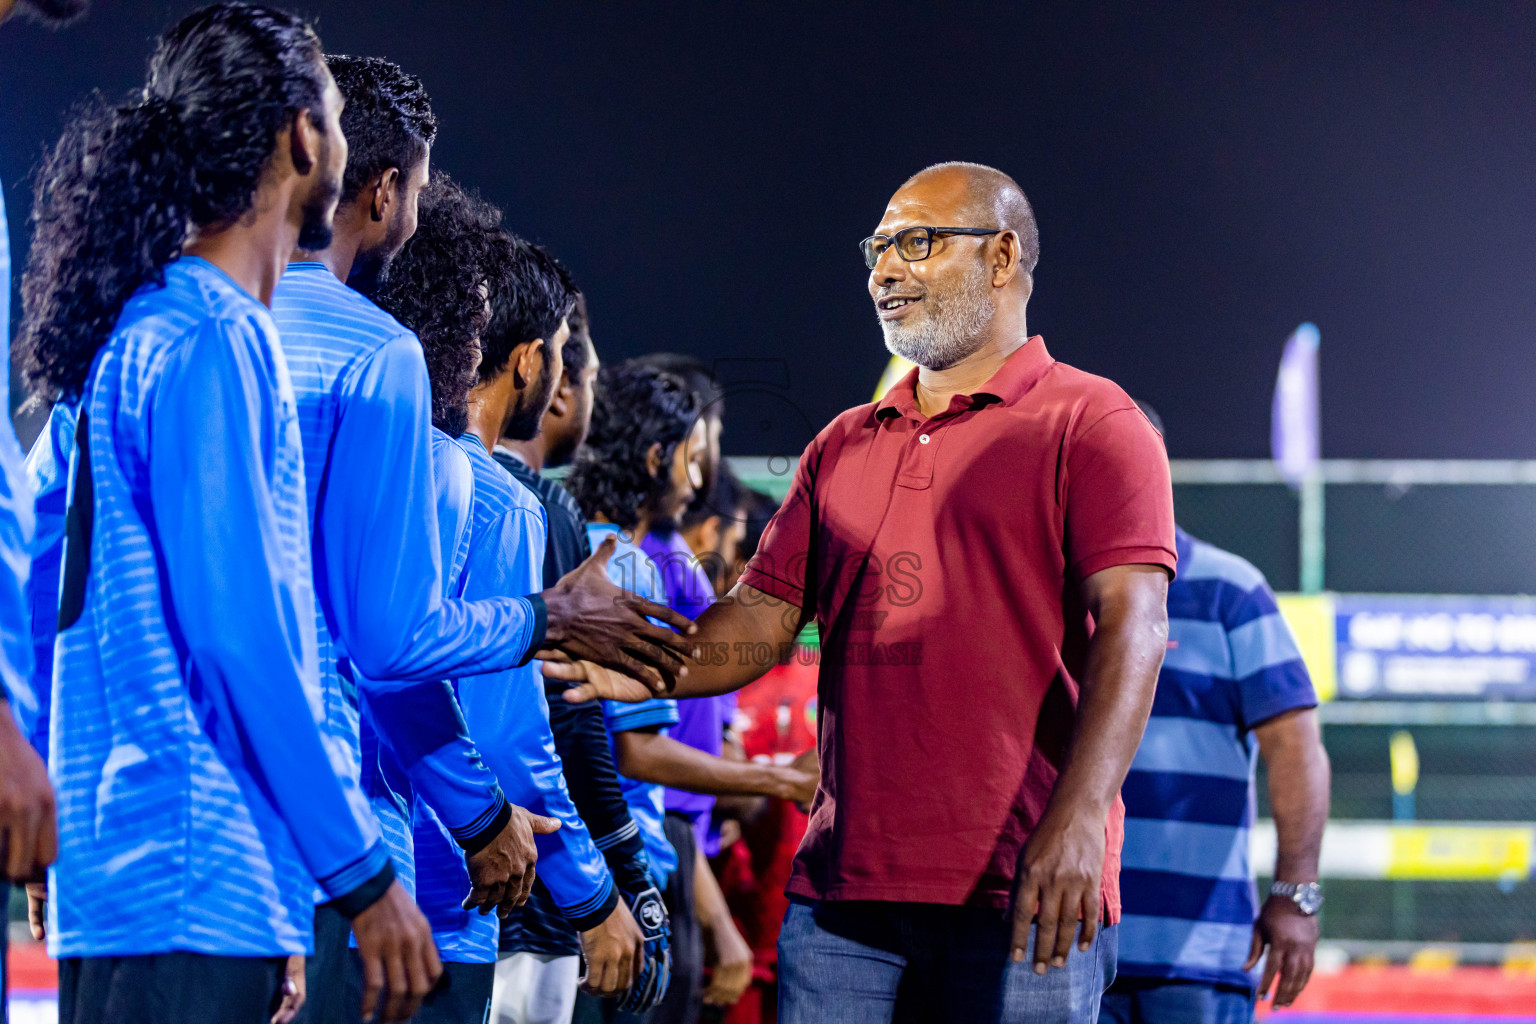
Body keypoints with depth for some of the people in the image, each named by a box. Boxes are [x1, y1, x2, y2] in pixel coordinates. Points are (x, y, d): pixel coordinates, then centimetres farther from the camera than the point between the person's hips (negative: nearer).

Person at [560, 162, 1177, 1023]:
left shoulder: (1090, 424, 1)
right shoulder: (843, 448, 21)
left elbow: (1132, 626, -11)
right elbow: (761, 620, 15)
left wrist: (1076, 818, -24)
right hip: (844, 891, 5)